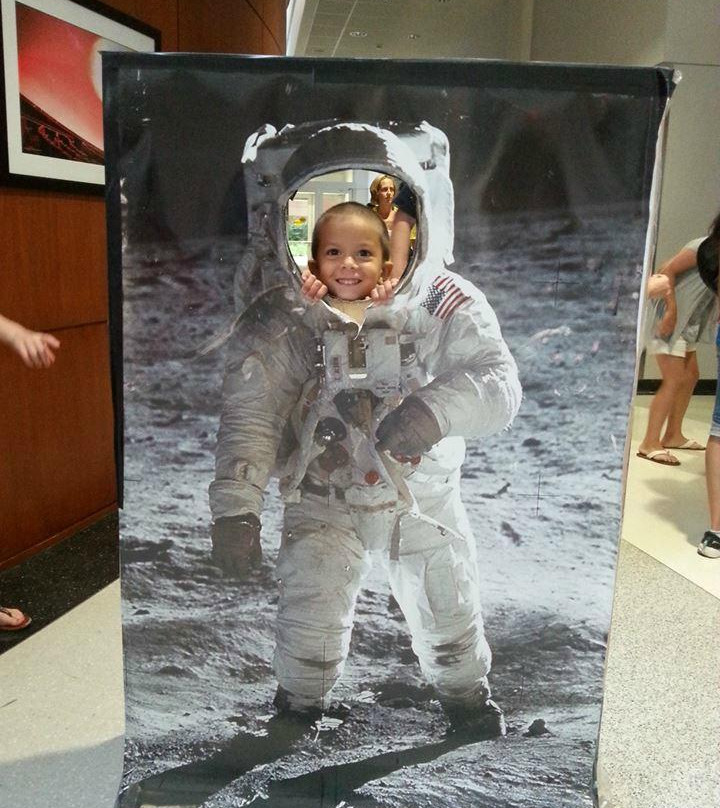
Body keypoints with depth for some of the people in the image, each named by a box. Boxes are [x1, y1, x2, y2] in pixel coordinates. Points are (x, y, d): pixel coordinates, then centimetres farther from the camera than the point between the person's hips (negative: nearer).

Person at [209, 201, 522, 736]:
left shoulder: (434, 310, -11)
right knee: (310, 633, -8)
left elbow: (498, 384, -17)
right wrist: (236, 509, -23)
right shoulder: (287, 326, -9)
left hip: (425, 496, 1)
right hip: (324, 503, -1)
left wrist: (435, 409, -37)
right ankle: (299, 709, 26)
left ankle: (468, 697, 46)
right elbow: (249, 418, -13)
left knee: (452, 619, 14)